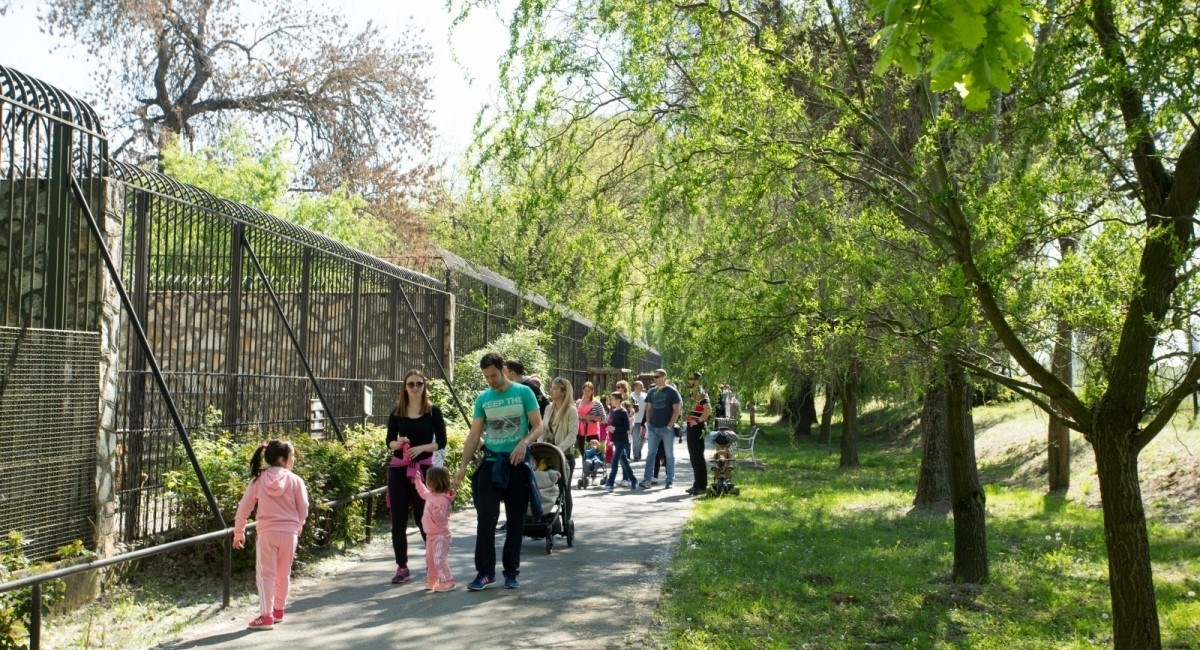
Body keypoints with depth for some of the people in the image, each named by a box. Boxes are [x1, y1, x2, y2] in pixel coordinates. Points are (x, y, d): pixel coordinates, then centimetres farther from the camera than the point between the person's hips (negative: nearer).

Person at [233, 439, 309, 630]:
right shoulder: (295, 481, -5)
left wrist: (238, 534, 13)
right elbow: (303, 509, -1)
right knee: (283, 573, 15)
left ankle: (266, 616, -5)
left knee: (265, 573, 3)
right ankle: (279, 610, 27)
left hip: (267, 532, 0)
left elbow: (243, 509, 3)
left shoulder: (258, 480, -1)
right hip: (289, 532, 1)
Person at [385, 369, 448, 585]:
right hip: (398, 468, 2)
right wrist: (398, 444, -12)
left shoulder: (433, 411, 1)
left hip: (423, 468, -2)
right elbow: (389, 441, 10)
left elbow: (441, 442, -1)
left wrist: (421, 448, -16)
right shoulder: (397, 412, 6)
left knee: (423, 518, -2)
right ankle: (402, 567, 10)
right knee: (398, 520, 1)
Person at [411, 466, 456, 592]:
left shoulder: (442, 500, -25)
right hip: (431, 534, 10)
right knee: (430, 558, 18)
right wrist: (417, 481, 32)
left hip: (440, 535, -10)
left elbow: (440, 519, -28)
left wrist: (437, 512, -47)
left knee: (440, 559, -10)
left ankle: (447, 582, -4)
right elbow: (423, 492, 30)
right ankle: (432, 580, 29)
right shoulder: (431, 495, 5)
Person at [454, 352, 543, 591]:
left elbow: (538, 426, -3)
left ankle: (511, 572, 14)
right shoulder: (483, 398, 5)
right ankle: (485, 572, 0)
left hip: (518, 463, -2)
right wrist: (463, 465, -2)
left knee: (516, 520, 5)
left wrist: (524, 442, -22)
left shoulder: (523, 392, -2)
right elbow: (474, 435, 7)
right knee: (486, 518, -5)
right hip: (491, 462, 2)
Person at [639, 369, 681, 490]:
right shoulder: (652, 392, 11)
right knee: (651, 454, -1)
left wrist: (670, 425, -13)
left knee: (669, 455, 4)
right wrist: (648, 423, 5)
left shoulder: (672, 392, -3)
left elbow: (676, 410, -6)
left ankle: (669, 481, 10)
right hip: (653, 428, 4)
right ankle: (646, 480, -3)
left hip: (667, 429, -4)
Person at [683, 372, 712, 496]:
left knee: (698, 457, -7)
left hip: (697, 428, -10)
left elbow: (708, 410, -26)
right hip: (691, 427, 10)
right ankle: (697, 484, 20)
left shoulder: (701, 394, -14)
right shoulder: (692, 394, 15)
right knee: (693, 456, 13)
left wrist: (698, 421, -22)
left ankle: (702, 485, -3)